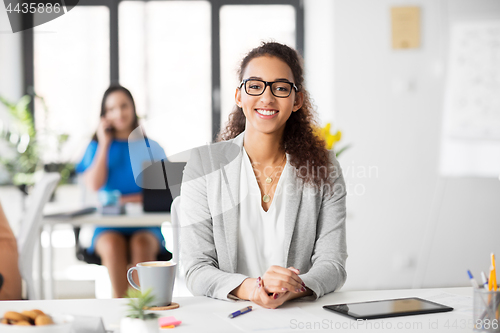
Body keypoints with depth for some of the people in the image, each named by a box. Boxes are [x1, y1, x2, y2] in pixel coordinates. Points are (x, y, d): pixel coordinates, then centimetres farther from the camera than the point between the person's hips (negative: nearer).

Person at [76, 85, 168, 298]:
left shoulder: (151, 147, 11)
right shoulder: (96, 147, 13)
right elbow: (94, 185, -4)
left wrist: (125, 200, -11)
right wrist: (104, 144, 0)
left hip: (145, 225, 0)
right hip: (109, 226, 0)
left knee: (141, 244, -34)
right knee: (112, 244, -34)